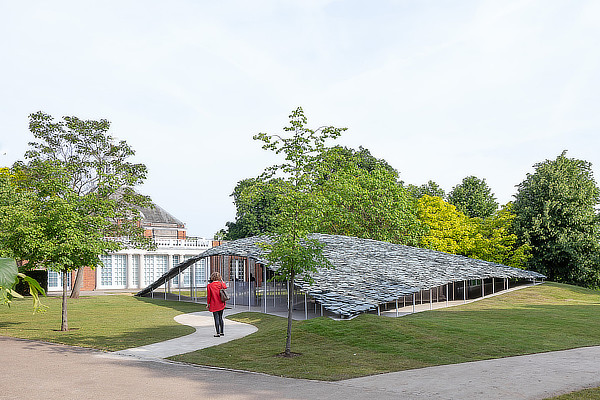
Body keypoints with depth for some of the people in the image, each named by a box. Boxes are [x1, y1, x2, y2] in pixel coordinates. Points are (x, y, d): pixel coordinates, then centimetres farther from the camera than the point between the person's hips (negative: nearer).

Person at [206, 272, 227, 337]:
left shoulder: (209, 286, -11)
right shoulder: (221, 284, -1)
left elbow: (209, 296, -7)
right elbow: (225, 287, 23)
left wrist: (208, 304, 4)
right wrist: (222, 280, 27)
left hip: (214, 305, -4)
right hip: (221, 304, 4)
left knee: (216, 318, -2)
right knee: (220, 317, 15)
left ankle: (218, 333, -4)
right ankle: (221, 332, 21)